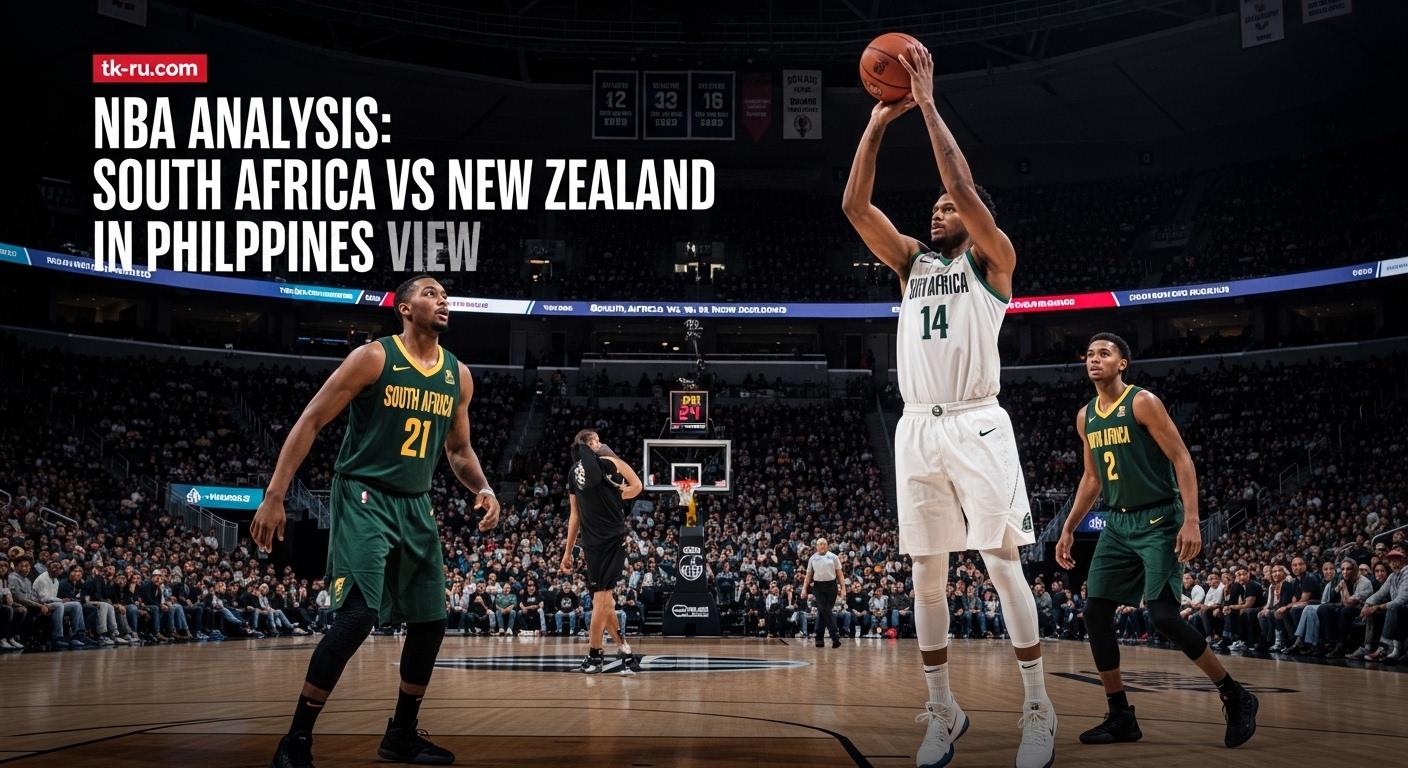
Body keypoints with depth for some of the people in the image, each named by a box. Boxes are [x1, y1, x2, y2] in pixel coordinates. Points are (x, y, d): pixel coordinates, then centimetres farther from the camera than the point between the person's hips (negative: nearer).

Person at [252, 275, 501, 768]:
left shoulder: (458, 376, 8)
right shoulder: (374, 357, -10)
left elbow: (459, 450, 19)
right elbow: (310, 422, -10)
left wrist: (484, 489, -2)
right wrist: (274, 496, -15)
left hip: (415, 505, 7)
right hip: (363, 498, -7)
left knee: (430, 621, 8)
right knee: (358, 615, -18)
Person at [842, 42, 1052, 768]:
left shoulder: (992, 259, 4)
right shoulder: (912, 260, 17)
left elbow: (967, 192, -13)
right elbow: (854, 206, 6)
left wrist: (928, 107, -11)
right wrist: (879, 122, 0)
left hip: (976, 423, -5)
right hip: (918, 428, 5)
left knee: (1003, 563, -7)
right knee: (926, 575, 5)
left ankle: (1038, 710, 1)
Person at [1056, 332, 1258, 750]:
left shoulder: (1143, 402, -10)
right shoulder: (1085, 416, 11)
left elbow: (1182, 459, -13)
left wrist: (1191, 521, -23)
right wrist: (1068, 529, 17)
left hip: (1158, 522, -7)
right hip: (1117, 524, 7)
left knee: (1164, 616, -15)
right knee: (1095, 613, 0)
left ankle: (1236, 697, 3)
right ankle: (1120, 717, 10)